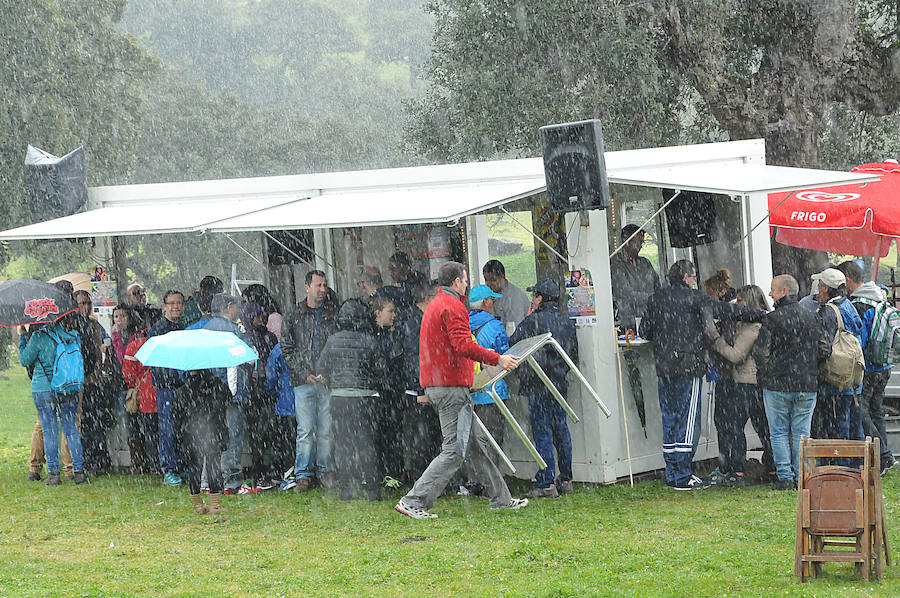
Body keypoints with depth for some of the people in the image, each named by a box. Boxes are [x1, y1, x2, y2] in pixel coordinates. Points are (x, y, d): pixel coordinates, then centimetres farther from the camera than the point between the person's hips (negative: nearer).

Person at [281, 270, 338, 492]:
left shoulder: (334, 314, 9)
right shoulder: (294, 315, 6)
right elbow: (287, 350, 5)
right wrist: (304, 373, -6)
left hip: (329, 380, 1)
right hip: (303, 381, -1)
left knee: (327, 429, 3)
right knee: (306, 429, -3)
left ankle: (325, 471, 12)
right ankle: (303, 474, 3)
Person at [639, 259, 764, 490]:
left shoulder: (656, 299, 7)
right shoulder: (694, 298, -6)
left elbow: (645, 331, 8)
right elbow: (727, 311, -5)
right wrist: (759, 314, 3)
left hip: (664, 367, 5)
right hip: (689, 366, -5)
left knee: (669, 419, 11)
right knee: (688, 420, -2)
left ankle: (672, 474, 13)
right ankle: (683, 477, -4)